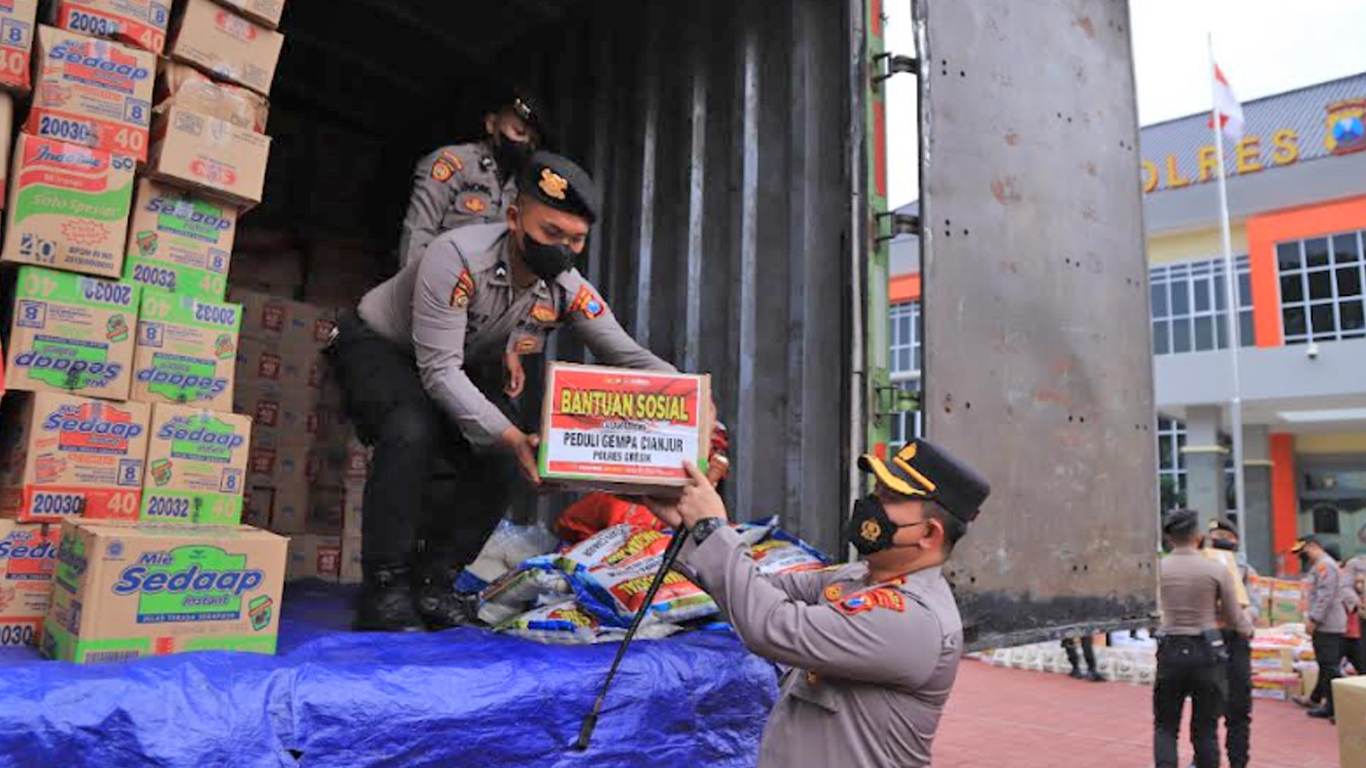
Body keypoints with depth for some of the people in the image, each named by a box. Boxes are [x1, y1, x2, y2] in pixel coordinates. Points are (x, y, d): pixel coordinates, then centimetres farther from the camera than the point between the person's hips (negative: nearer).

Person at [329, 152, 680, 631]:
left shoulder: (568, 290, -17)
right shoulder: (458, 257, -35)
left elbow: (628, 356, -16)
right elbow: (439, 370, -37)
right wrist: (508, 435, -48)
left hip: (464, 366, 6)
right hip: (377, 346, -5)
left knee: (506, 454, -15)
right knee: (414, 430, -34)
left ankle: (433, 581, 0)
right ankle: (384, 589, -20)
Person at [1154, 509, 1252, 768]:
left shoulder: (1158, 568, -3)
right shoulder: (1217, 570, -7)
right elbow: (1234, 617, 4)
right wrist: (1249, 629, 27)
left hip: (1170, 650, 1)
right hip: (1206, 651, 0)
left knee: (1165, 726, 10)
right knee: (1205, 728, 11)